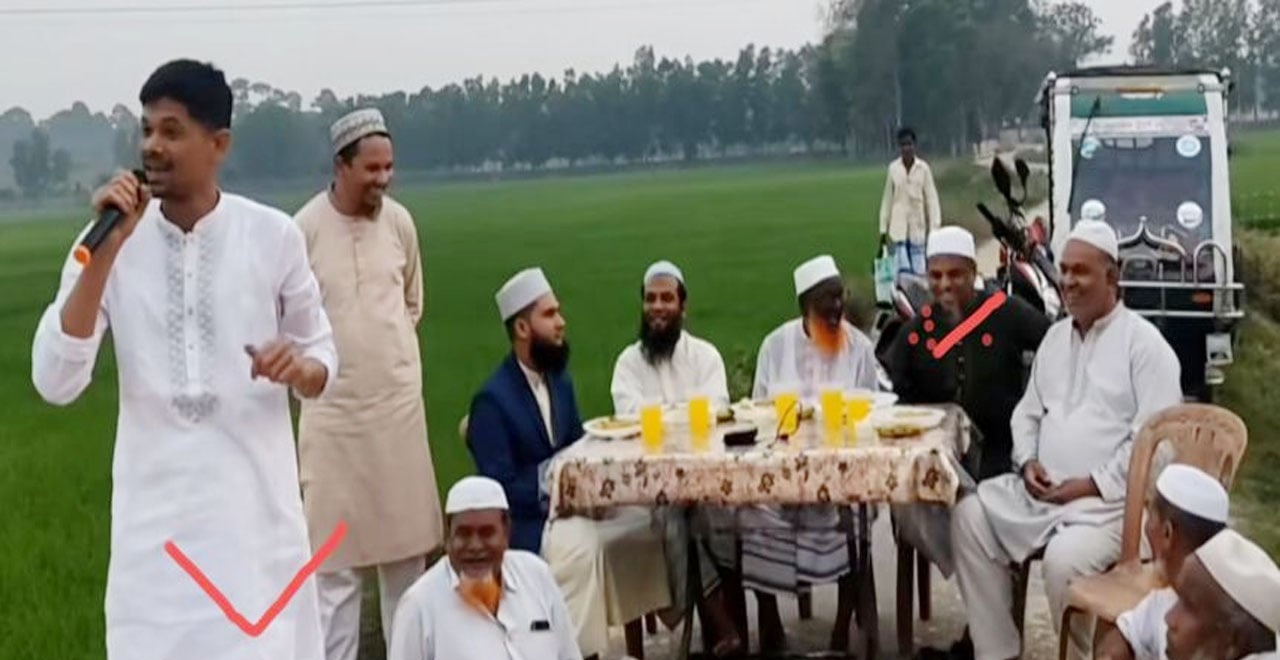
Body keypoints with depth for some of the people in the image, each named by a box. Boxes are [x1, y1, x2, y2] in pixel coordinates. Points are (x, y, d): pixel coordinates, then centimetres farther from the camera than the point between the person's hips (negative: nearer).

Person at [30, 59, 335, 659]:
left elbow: (322, 354, 7)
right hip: (156, 513, 1)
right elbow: (55, 384, -11)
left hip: (257, 507, 0)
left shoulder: (274, 236, -3)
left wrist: (300, 369, -17)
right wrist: (105, 251, -17)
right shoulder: (114, 242, -2)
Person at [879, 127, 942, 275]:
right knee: (902, 271, -4)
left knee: (918, 271, 2)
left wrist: (934, 228, -6)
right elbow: (887, 200, 6)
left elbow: (931, 198, -1)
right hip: (898, 229, 0)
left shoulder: (923, 168, -4)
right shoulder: (893, 168, -1)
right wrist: (883, 229, 8)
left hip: (918, 227, 0)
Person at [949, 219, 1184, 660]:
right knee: (970, 517, -10)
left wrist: (1094, 484, -17)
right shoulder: (1056, 336, 17)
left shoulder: (1143, 341, -7)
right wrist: (1027, 461, 1)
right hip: (1042, 490, 8)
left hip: (1112, 500, -7)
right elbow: (1028, 411, 22)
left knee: (1065, 558, -32)